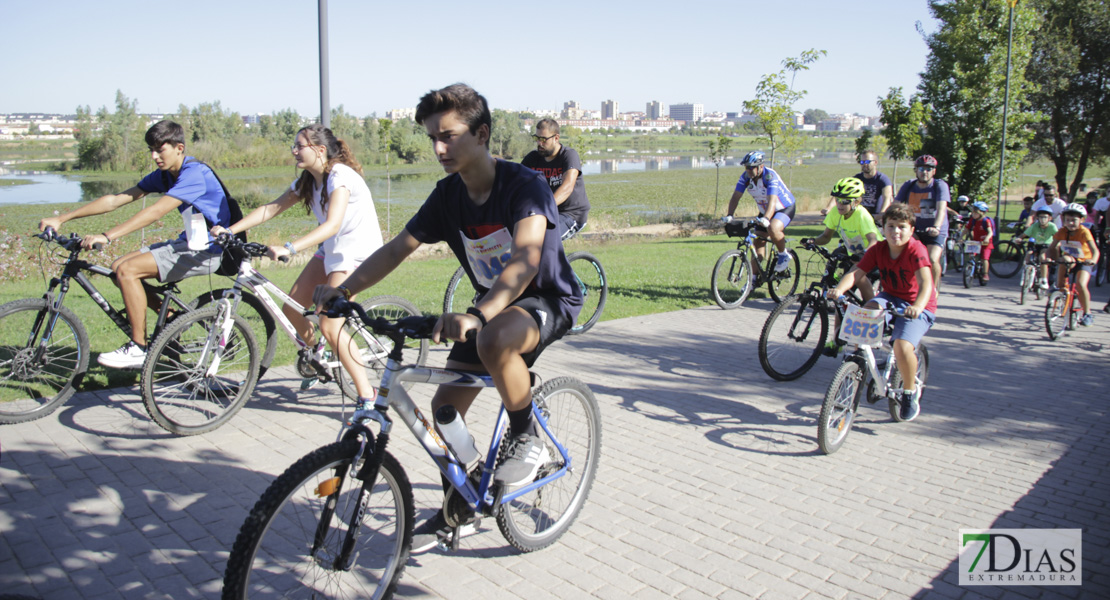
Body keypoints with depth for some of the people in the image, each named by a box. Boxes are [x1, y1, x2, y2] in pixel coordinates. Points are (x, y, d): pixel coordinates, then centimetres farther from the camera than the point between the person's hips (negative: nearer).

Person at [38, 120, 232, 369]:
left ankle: (138, 349, -8)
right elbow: (116, 199, 5)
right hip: (187, 243, 9)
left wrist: (107, 236, -35)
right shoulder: (163, 175, 8)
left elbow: (156, 211, -31)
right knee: (119, 266, 2)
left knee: (127, 270, -18)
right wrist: (61, 219, 1)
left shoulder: (195, 173, -20)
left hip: (205, 252, -9)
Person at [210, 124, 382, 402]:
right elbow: (271, 208, 5)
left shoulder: (340, 176, -21)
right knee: (291, 310, 6)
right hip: (330, 249, 9)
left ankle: (367, 394, -11)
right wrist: (230, 230, -7)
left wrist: (289, 248, -45)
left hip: (357, 250, -9)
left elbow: (332, 225, -34)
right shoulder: (307, 181, 7)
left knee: (329, 326, -18)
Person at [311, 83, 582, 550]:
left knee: (494, 340, -41)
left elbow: (526, 257, -42)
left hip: (548, 301, -7)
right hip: (492, 306, 7)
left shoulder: (525, 185, -25)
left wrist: (476, 315, -58)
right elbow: (397, 248, -4)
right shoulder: (448, 195, -4)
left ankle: (527, 441, -14)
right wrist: (344, 289, -20)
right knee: (444, 409, 0)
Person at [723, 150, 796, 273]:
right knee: (758, 242, -1)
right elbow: (736, 196, -17)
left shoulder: (770, 176, -29)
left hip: (785, 209, -6)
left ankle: (784, 255, -8)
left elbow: (772, 200, -41)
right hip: (764, 211, 6)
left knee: (772, 229, -34)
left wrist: (766, 219, -57)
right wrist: (729, 215, -33)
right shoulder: (746, 177, -13)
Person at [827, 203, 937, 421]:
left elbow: (925, 283, -35)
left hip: (918, 307, -5)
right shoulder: (878, 249, -6)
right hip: (891, 298, 5)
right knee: (867, 310, -29)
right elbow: (856, 273, -18)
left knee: (902, 346, -27)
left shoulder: (916, 250, -21)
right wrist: (839, 289, -40)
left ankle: (910, 391, 1)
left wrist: (916, 307, -54)